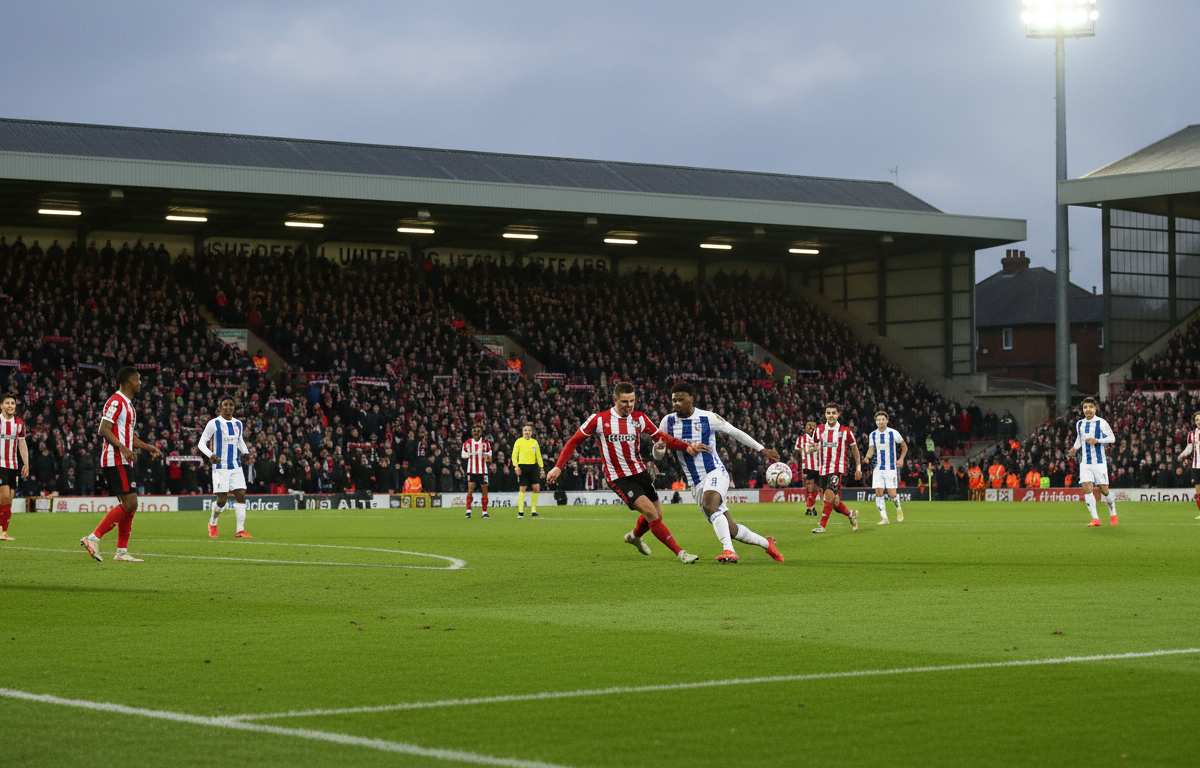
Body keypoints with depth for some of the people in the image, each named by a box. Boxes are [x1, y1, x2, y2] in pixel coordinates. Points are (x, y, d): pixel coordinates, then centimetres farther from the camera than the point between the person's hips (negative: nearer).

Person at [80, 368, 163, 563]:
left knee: (129, 506, 9)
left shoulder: (127, 404, 22)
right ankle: (93, 539, -15)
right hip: (116, 461, -11)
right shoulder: (116, 401, -10)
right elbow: (104, 430, -20)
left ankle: (122, 552, 10)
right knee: (130, 504, -15)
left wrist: (148, 447, 23)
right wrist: (123, 448, -30)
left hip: (123, 462, 11)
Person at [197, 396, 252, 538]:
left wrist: (245, 452, 6)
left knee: (241, 495, -8)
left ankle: (240, 530, -6)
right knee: (221, 500, -6)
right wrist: (210, 455, -21)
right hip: (220, 467, -4)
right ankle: (212, 523, 23)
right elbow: (201, 443, -3)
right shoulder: (214, 423, -4)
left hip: (236, 467, 4)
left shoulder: (238, 424, 11)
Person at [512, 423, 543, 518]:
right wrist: (516, 466, -10)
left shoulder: (534, 442, 11)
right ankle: (520, 512, 0)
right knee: (522, 488, -4)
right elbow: (514, 455, 1)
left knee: (536, 487, -5)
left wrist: (541, 467, 11)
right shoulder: (519, 441, 1)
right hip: (522, 466, -3)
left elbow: (538, 456, 17)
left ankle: (533, 509, 8)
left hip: (533, 467, 3)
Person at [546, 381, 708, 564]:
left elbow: (662, 438, 1)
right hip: (618, 478, -5)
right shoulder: (599, 420, -10)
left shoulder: (639, 418, 1)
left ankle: (634, 536, 42)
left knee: (655, 516, 7)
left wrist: (687, 446, -15)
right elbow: (574, 441, -1)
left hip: (640, 472, 5)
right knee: (651, 512, -20)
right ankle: (680, 552, -15)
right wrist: (558, 467, -6)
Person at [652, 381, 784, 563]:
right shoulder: (668, 422, 3)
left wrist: (762, 449, 8)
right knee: (731, 530, 2)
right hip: (696, 484, 4)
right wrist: (658, 448, -19)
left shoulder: (708, 418, -6)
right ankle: (767, 543, 24)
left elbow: (735, 432, 6)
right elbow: (658, 455, 7)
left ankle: (728, 550, -38)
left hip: (715, 473, -4)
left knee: (709, 505, -37)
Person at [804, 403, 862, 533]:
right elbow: (812, 448, 17)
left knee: (829, 494, -23)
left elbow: (854, 448, 10)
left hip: (838, 468, -4)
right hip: (823, 470, 4)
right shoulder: (819, 430, 6)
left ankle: (822, 525, -19)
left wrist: (858, 468, 10)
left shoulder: (845, 431, -2)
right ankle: (851, 514, 35)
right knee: (835, 503, 6)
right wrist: (813, 448, -9)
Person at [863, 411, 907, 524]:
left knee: (892, 495, -8)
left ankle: (898, 509, 23)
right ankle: (884, 518, 1)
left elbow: (904, 446, 9)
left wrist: (901, 459, -2)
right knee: (878, 493, -7)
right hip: (878, 468, 3)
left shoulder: (893, 433, -3)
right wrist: (867, 457, -16)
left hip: (891, 468, -3)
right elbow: (871, 450, 6)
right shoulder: (872, 435, 4)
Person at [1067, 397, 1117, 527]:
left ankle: (1113, 514, 23)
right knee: (1086, 488, -12)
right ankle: (1095, 519, -10)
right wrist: (1074, 448, 7)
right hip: (1085, 462, 4)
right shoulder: (1079, 424, 11)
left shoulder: (1101, 423, -3)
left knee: (1104, 490, -2)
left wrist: (1097, 441, -16)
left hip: (1099, 461, -4)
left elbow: (1112, 438, 0)